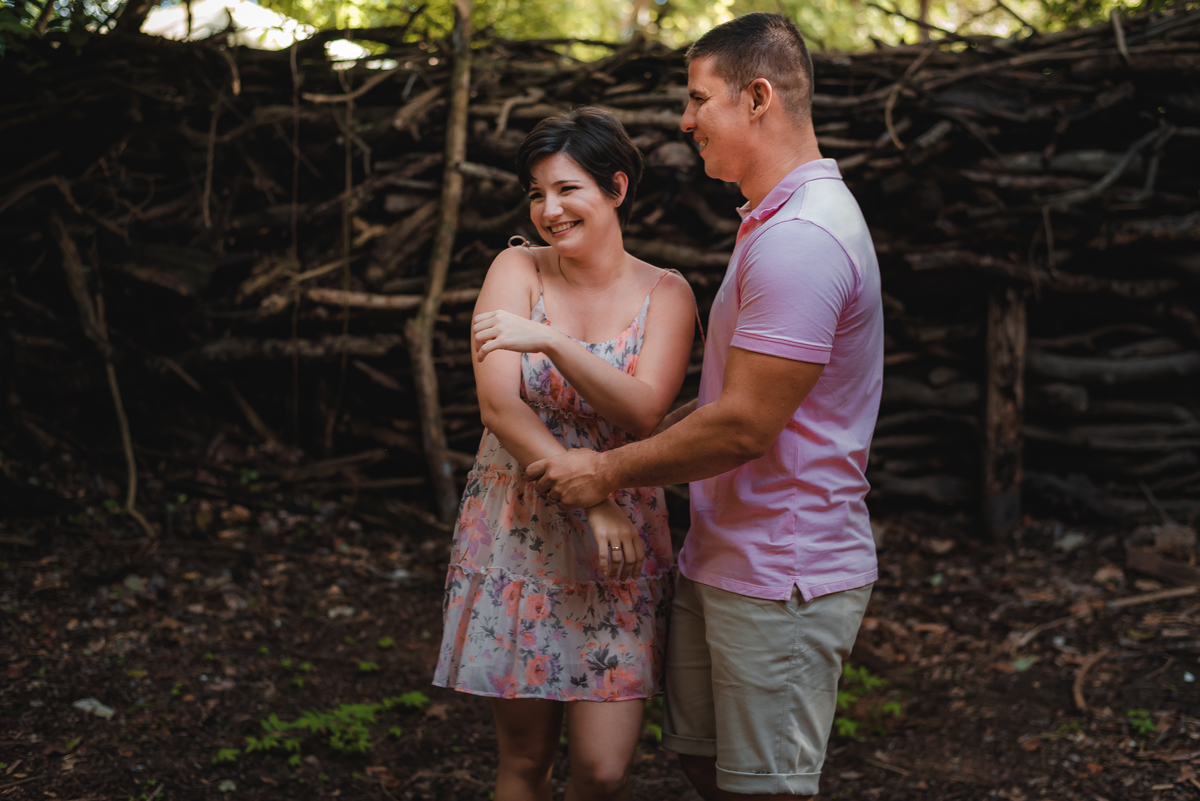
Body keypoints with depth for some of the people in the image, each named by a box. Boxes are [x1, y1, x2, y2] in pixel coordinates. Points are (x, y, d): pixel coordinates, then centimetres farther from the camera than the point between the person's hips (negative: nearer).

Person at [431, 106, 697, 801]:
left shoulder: (665, 294, 1)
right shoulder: (517, 271, 0)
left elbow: (643, 412, -14)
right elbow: (499, 407, -11)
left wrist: (550, 341, -26)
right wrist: (590, 498, -19)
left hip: (618, 544, 0)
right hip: (517, 536, 0)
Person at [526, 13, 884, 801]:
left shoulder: (799, 239, -22)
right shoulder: (778, 220, 15)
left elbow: (743, 426, -24)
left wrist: (606, 471, -12)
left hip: (778, 579, -10)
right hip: (721, 560, 10)